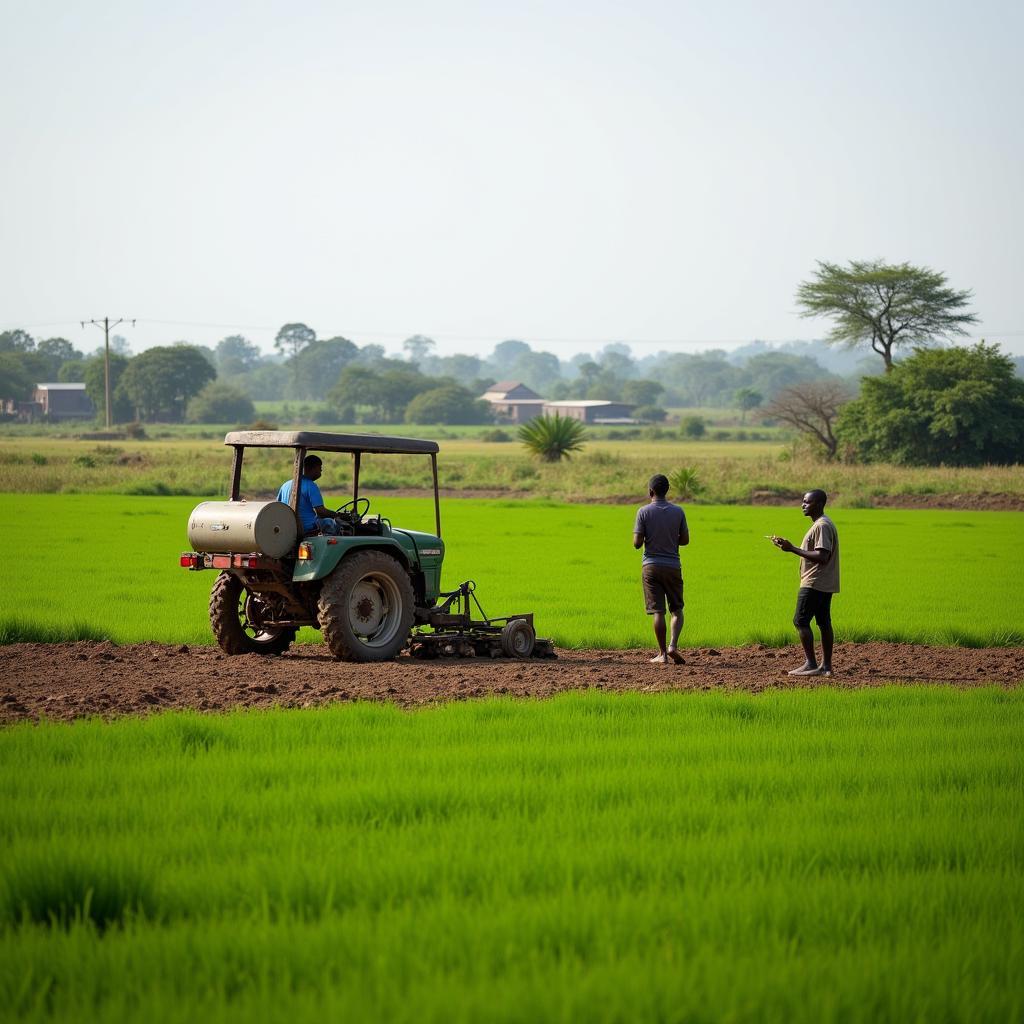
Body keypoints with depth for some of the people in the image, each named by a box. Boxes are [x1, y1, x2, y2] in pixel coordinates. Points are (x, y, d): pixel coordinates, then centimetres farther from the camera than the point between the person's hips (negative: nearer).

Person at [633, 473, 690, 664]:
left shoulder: (644, 511, -6)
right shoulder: (678, 511, 0)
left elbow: (637, 543, -8)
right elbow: (685, 540, 5)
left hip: (651, 566, -1)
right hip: (672, 565, 1)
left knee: (658, 611, 1)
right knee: (677, 609, 11)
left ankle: (662, 654, 1)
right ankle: (673, 645, -8)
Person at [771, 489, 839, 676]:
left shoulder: (822, 526, -16)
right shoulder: (821, 524, 18)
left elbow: (822, 556, -25)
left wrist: (793, 549, -23)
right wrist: (790, 547, 17)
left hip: (814, 584, -11)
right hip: (825, 584, 11)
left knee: (801, 621, -8)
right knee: (824, 622, 10)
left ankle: (811, 664, -10)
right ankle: (826, 666, 12)